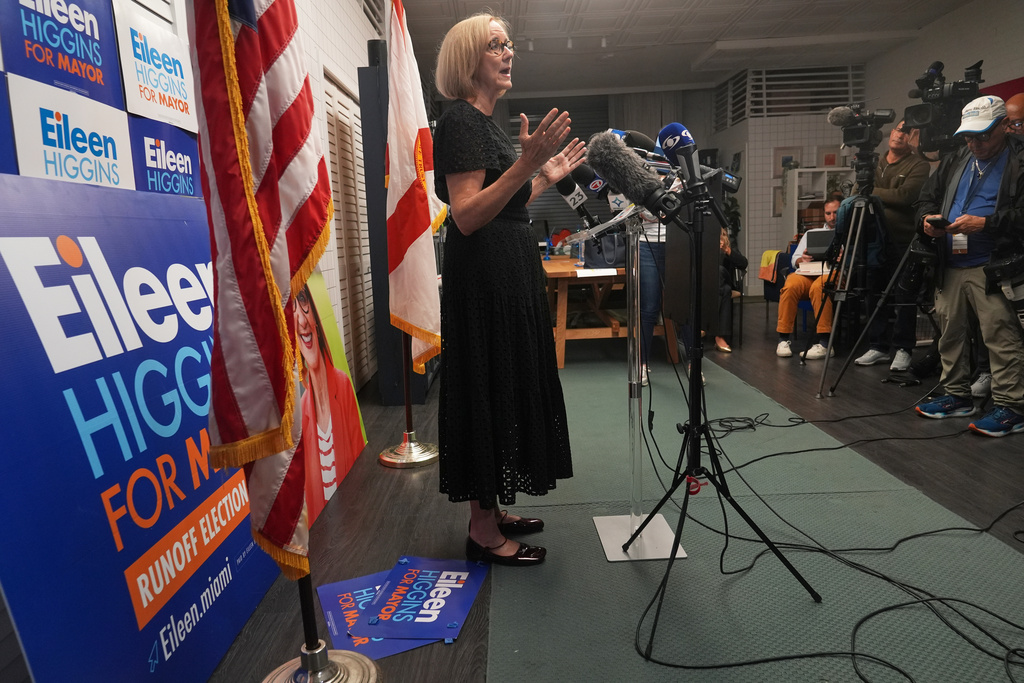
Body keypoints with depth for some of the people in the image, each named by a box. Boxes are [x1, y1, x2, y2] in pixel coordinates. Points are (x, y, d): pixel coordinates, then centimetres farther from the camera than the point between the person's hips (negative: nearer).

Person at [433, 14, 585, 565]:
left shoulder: (484, 123, 20)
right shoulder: (460, 121, -10)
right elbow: (466, 216, -22)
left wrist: (545, 178, 18)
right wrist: (527, 163, -28)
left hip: (507, 276, 10)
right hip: (484, 279, -10)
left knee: (508, 386, 13)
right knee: (488, 389, -5)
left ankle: (491, 511, 27)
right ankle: (483, 530, 9)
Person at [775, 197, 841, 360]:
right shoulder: (812, 233, 32)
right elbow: (795, 259, 21)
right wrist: (802, 260, -3)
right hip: (807, 273, 3)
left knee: (819, 286, -38)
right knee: (791, 285, -33)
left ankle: (825, 343, -37)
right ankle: (784, 339, -27)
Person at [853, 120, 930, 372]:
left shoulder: (919, 166, -2)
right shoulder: (873, 162, 14)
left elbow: (905, 195, -17)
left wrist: (872, 192, -7)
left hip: (903, 240, -5)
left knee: (904, 298, -1)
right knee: (874, 295, 10)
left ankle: (903, 349, 9)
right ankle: (877, 346, 20)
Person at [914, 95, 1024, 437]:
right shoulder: (955, 161, 18)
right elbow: (927, 198, 20)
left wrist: (984, 223, -22)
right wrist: (927, 219, -1)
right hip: (950, 267, 7)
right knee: (951, 332, 11)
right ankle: (956, 395, 23)